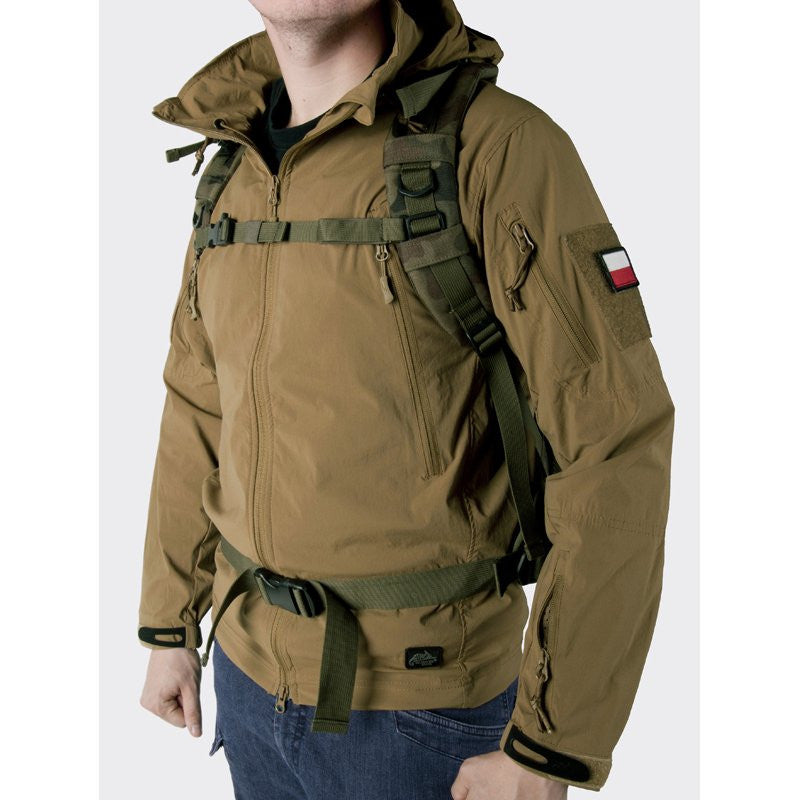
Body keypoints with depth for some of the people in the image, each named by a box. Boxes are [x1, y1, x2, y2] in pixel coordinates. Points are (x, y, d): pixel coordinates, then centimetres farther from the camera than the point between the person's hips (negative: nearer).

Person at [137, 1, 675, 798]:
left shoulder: (503, 144, -19)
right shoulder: (237, 182, 3)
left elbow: (616, 447, -22)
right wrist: (166, 627, 15)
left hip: (424, 696, -6)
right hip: (257, 665, 6)